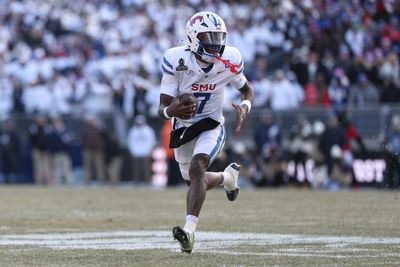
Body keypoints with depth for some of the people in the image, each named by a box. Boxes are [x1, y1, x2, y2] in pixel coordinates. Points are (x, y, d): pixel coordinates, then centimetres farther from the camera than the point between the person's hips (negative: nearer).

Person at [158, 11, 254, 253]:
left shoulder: (229, 59, -16)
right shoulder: (176, 60, -22)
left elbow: (247, 89, 5)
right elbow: (162, 108, -21)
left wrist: (245, 106, -19)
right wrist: (171, 111, -47)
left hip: (212, 127, -2)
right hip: (183, 129, 2)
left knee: (196, 168, -28)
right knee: (195, 181, 18)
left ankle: (190, 230, -37)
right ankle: (228, 176, 53)